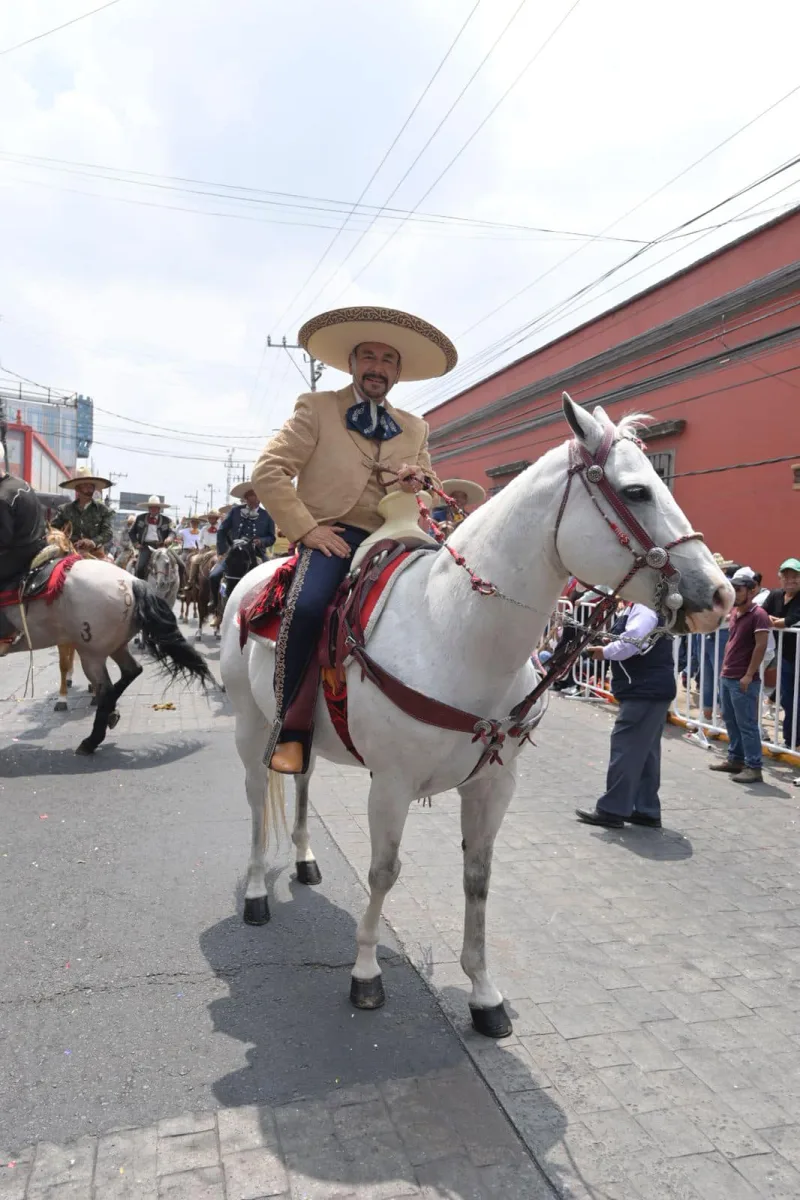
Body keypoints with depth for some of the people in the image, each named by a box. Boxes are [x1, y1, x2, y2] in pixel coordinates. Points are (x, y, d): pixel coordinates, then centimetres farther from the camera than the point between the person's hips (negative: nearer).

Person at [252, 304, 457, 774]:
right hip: (334, 537, -4)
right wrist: (306, 528, -12)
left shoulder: (415, 429, 20)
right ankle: (290, 729, -19)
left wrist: (419, 483, -3)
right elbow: (269, 472, 0)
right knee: (307, 607, -33)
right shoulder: (316, 408, 8)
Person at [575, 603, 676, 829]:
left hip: (645, 692, -11)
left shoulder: (644, 608, -16)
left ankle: (612, 810, -1)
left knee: (625, 747, -7)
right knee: (645, 750, 13)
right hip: (651, 690, 11)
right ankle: (647, 810, 19)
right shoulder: (642, 607, 17)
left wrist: (605, 652, -13)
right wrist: (609, 647, 4)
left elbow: (631, 642, -28)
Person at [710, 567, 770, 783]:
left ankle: (753, 767, 2)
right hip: (727, 677, 9)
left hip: (743, 680, -9)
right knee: (730, 720, 15)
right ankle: (735, 759, 26)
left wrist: (748, 676, -19)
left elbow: (760, 647, -17)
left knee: (746, 724, -4)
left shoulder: (758, 615, -12)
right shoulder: (734, 613, 13)